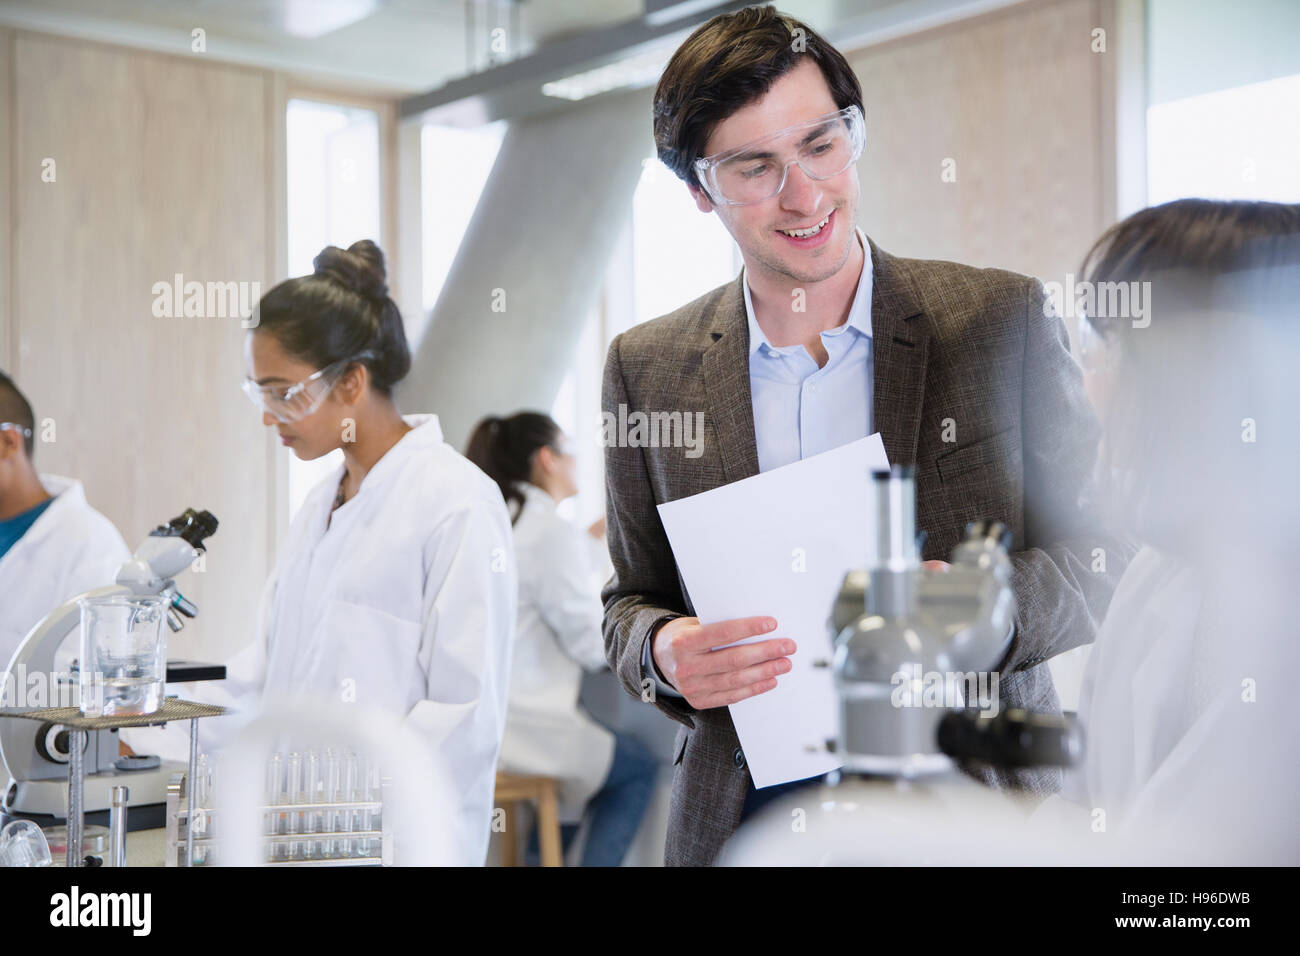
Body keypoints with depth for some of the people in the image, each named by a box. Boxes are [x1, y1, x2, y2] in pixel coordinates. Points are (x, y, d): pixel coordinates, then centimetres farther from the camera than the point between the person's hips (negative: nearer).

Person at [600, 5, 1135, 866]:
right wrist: (663, 655, -17)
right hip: (746, 817, 1)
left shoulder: (1005, 319, -4)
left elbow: (1105, 553, -1)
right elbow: (632, 602, 7)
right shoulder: (647, 369, 1)